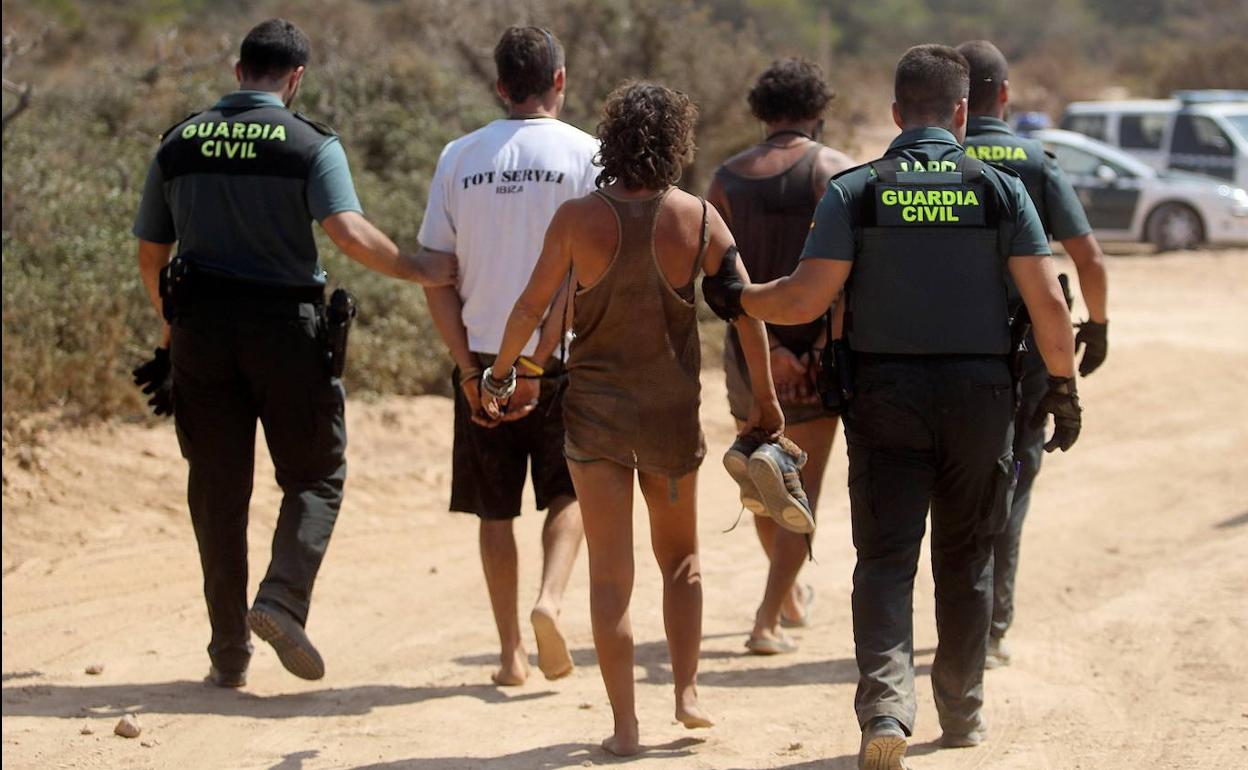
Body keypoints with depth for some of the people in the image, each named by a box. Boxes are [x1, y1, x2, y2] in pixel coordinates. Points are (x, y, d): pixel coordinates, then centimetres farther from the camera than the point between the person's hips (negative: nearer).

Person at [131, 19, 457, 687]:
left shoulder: (179, 144, 8)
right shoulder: (310, 145, -5)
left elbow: (150, 254, 13)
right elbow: (350, 233, -19)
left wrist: (172, 327, 28)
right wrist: (420, 272, -8)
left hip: (200, 330, 3)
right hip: (286, 329, -3)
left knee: (217, 489, 8)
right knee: (315, 477, 10)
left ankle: (228, 655, 9)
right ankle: (283, 599, -12)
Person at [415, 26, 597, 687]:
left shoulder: (459, 157, 5)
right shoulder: (581, 153, -4)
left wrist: (470, 367, -1)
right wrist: (536, 363, -11)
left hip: (481, 359, 2)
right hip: (558, 360, -2)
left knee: (496, 508, 11)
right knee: (568, 493, 14)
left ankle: (510, 652, 12)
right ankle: (551, 597, -10)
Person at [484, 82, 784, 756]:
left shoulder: (577, 218, -9)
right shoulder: (698, 219, -6)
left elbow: (531, 306, -4)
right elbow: (744, 309, -4)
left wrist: (500, 372, 12)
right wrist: (764, 398, 6)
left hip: (595, 408, -1)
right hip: (673, 408, 1)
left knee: (610, 572, 2)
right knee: (680, 555, 22)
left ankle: (625, 724, 0)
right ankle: (687, 690, 13)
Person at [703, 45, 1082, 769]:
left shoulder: (854, 191, -3)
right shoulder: (1000, 188, -1)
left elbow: (807, 299, -9)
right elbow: (1049, 302, -6)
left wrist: (738, 299, 9)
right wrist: (1064, 386, 5)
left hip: (886, 394, -1)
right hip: (980, 395, 1)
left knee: (886, 558, 0)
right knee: (966, 558, 14)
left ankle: (886, 702, -19)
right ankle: (963, 711, 23)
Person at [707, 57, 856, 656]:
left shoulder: (728, 178, 1)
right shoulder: (837, 170, -8)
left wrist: (767, 348, -13)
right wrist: (830, 342, -12)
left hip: (749, 352, 3)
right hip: (816, 350, -3)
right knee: (802, 492, 3)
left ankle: (789, 594, 40)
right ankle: (768, 621, -8)